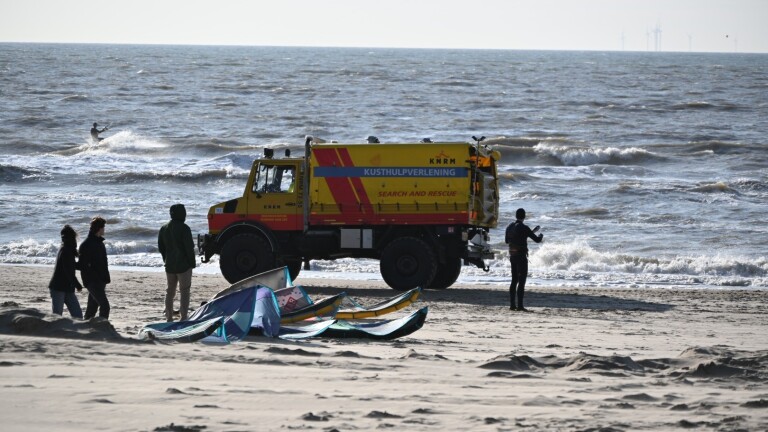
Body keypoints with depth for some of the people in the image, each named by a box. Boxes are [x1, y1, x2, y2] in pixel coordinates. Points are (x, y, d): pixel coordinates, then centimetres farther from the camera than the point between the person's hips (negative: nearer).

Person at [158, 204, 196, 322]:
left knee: (170, 291, 15)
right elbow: (189, 247, -16)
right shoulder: (184, 229, -15)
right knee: (184, 291, -3)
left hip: (169, 265, 6)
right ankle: (183, 318, -8)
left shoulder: (164, 228, 6)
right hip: (183, 264, -6)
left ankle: (169, 318, 18)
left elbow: (161, 247, 12)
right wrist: (192, 262, -6)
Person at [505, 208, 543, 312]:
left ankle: (512, 305, 12)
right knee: (522, 281, -5)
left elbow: (507, 241, 22)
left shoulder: (510, 227, 6)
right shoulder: (524, 228, -15)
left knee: (514, 280, 13)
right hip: (521, 256, -7)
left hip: (512, 256, 7)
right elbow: (537, 240, -12)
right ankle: (520, 305, -9)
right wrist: (540, 236, 13)